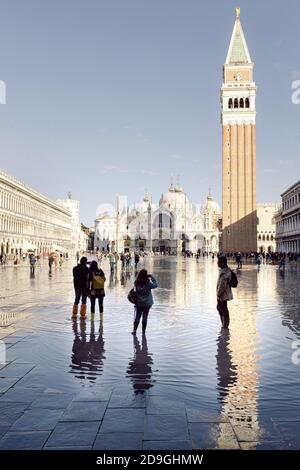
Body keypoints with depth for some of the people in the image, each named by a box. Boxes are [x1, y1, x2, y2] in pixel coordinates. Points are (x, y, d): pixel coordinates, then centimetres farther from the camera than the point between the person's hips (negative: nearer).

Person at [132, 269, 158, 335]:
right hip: (147, 303, -1)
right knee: (145, 317, 10)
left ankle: (134, 330, 8)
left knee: (137, 317, 12)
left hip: (139, 303, 1)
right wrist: (152, 277, 2)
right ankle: (143, 331, 16)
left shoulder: (136, 283, -13)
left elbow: (135, 291, 2)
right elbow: (155, 285, -2)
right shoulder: (148, 283, -18)